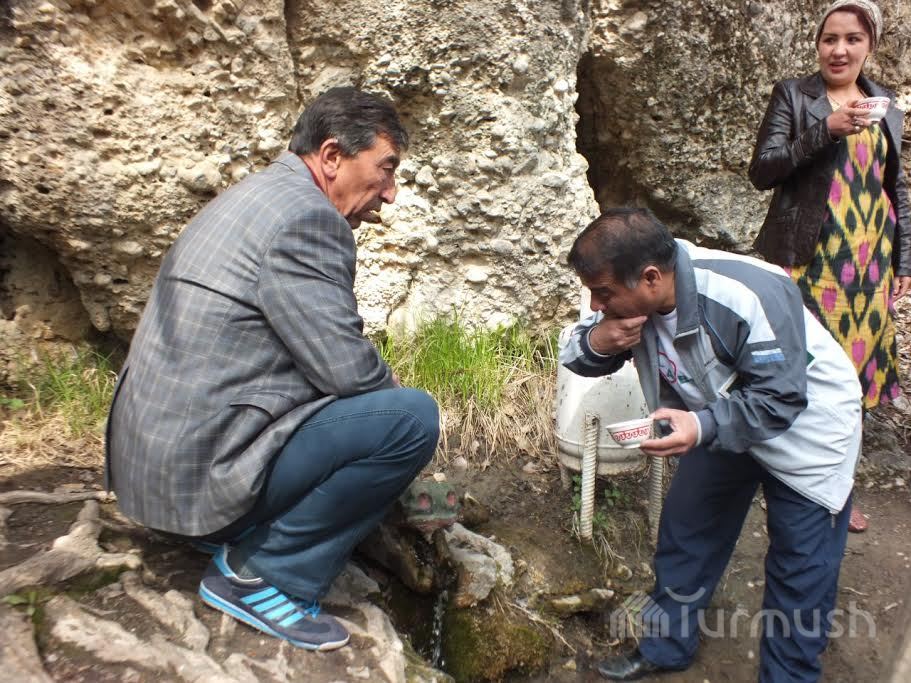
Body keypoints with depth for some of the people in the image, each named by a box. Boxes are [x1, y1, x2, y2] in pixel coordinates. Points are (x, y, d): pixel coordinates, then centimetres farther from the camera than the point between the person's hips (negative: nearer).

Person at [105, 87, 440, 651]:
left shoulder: (262, 196, 14)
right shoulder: (305, 214, -18)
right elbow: (345, 368, -20)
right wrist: (391, 385, 1)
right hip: (202, 464, -10)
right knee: (413, 417, -17)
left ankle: (241, 529, 15)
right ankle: (261, 573, -3)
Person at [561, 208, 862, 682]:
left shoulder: (749, 296, -37)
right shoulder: (631, 295, -18)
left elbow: (781, 399, -32)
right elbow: (574, 358, -9)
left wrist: (703, 427, -48)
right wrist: (597, 343, -33)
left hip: (803, 424, -5)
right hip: (720, 419, 6)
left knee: (800, 568, 1)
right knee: (685, 528, 11)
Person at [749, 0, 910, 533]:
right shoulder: (793, 96, 0)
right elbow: (762, 171, -9)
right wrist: (825, 130, -20)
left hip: (868, 262, 5)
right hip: (811, 260, -4)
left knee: (852, 369, 7)